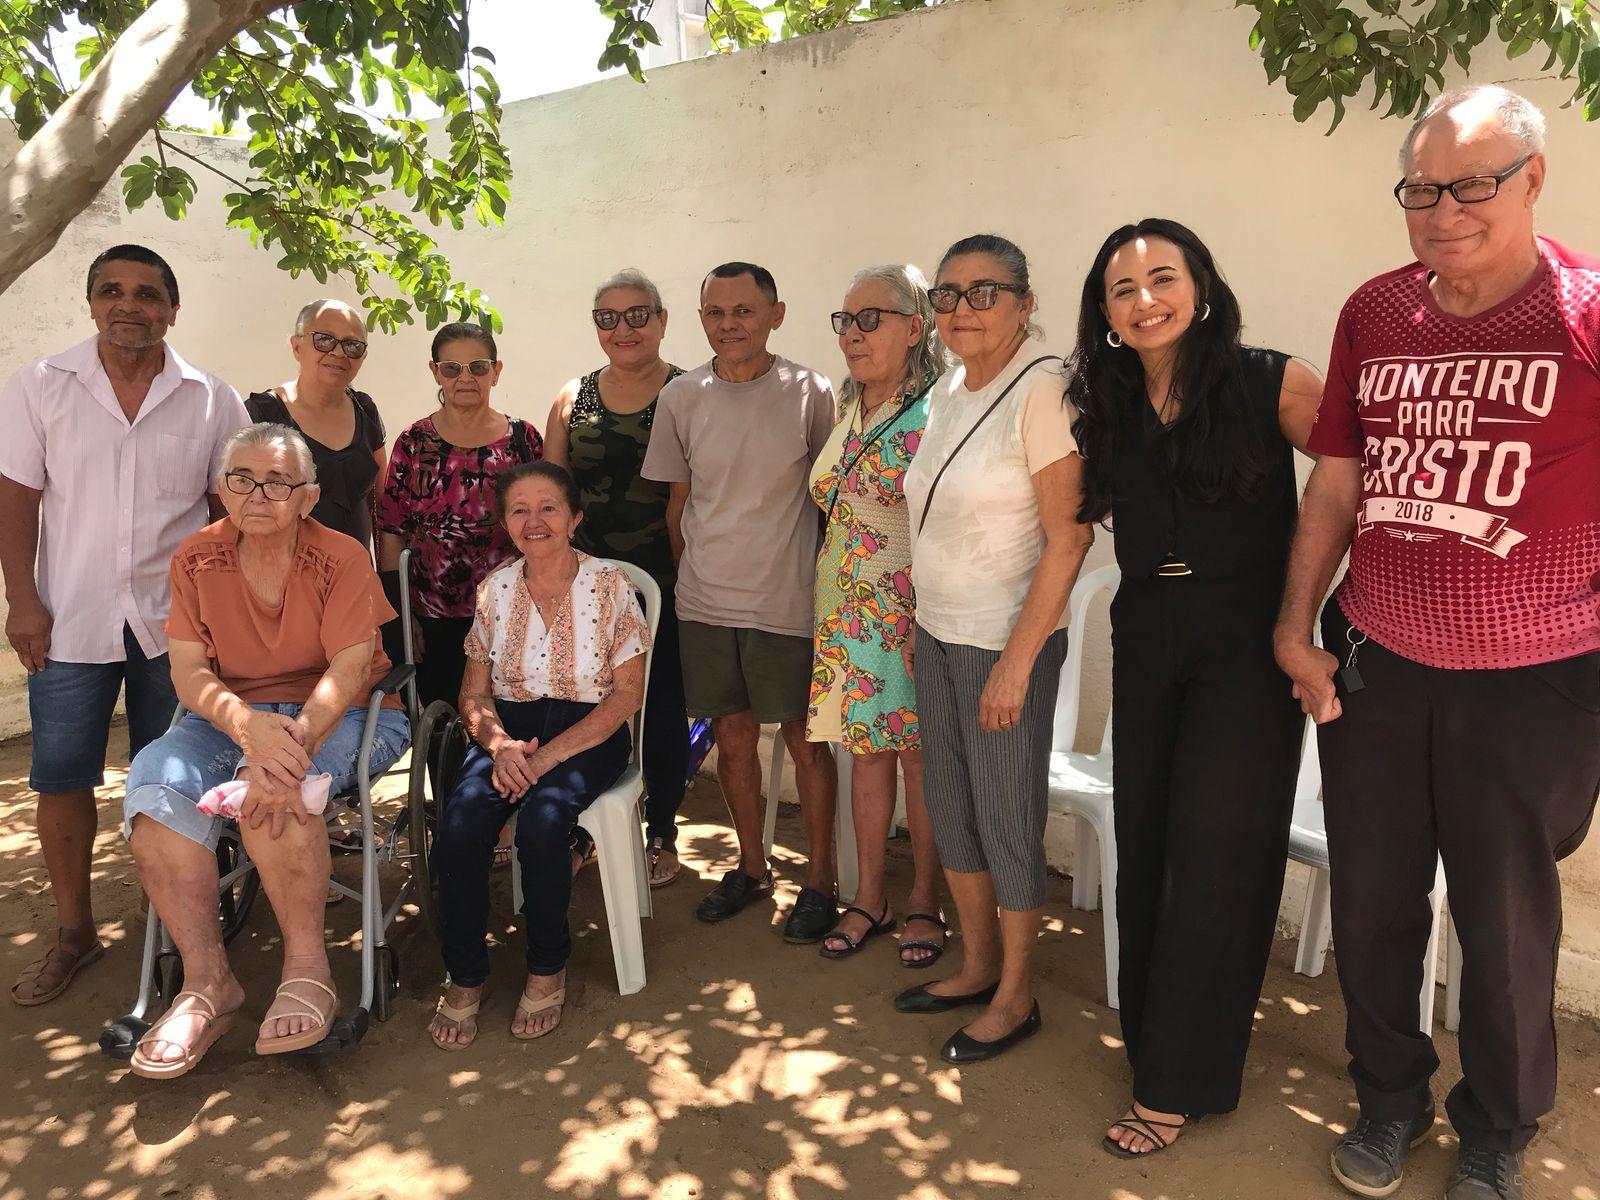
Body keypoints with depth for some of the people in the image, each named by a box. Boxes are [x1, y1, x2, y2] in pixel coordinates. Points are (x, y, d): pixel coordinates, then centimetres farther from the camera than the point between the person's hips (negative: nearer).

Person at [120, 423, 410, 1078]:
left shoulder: (341, 557, -9)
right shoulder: (196, 558, 1)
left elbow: (349, 669, -18)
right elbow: (188, 670, -7)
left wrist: (294, 739, -36)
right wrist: (246, 724, -30)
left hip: (340, 715, -4)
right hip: (231, 713, 4)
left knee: (272, 782, -35)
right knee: (155, 777, -26)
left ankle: (308, 967, -21)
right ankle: (207, 981, -20)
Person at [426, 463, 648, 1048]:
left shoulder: (610, 585, -4)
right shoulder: (496, 589, 6)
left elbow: (627, 693, -7)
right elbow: (474, 692, 9)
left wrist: (550, 755, -17)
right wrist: (499, 744, -14)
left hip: (590, 733, -3)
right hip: (510, 729, 3)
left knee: (540, 819, -32)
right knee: (458, 824, -26)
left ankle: (548, 969, -6)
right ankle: (464, 978, -5)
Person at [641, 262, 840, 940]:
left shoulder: (809, 394, -6)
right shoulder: (680, 399, 3)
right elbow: (678, 502, 11)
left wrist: (826, 584, 0)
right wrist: (693, 577, 11)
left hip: (786, 602, -3)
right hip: (705, 603, 3)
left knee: (804, 740, 6)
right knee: (732, 737, 14)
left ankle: (820, 878, 24)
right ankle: (752, 866, 33)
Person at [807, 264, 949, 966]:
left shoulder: (935, 413, -10)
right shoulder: (846, 414, 12)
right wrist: (827, 606, 16)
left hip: (910, 611, -6)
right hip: (844, 611, 7)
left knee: (918, 752, 4)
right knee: (865, 751, 13)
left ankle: (925, 900, 21)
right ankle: (870, 896, 26)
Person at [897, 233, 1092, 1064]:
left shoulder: (1042, 388, -16)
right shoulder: (948, 392, 9)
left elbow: (1068, 536, -19)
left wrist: (1017, 660, -20)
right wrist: (921, 625, 15)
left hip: (1005, 642, -8)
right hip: (939, 635, 8)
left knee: (1006, 818, 5)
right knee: (950, 807, 16)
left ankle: (1015, 996, 25)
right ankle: (977, 965, 36)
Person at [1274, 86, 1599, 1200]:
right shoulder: (1373, 312, 4)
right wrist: (1295, 627, 6)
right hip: (1370, 671, 4)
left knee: (1506, 922, 13)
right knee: (1372, 904, 15)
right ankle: (1390, 1098, 40)